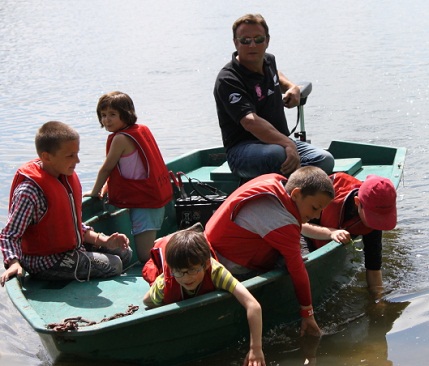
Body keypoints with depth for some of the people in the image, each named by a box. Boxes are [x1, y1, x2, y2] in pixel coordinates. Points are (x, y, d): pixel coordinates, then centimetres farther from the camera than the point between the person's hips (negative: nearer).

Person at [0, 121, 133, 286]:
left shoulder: (67, 177, 2)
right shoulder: (29, 191, -25)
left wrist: (103, 240, 0)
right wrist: (13, 262, -41)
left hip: (73, 248, 9)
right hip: (48, 263, -9)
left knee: (125, 253, 14)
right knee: (114, 265, -11)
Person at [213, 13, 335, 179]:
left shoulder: (268, 60, 11)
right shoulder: (228, 80, -16)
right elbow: (250, 122, -32)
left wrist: (292, 87, 21)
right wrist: (287, 144, -44)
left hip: (280, 142, 7)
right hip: (242, 151, -7)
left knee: (325, 160, -20)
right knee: (279, 154, -40)